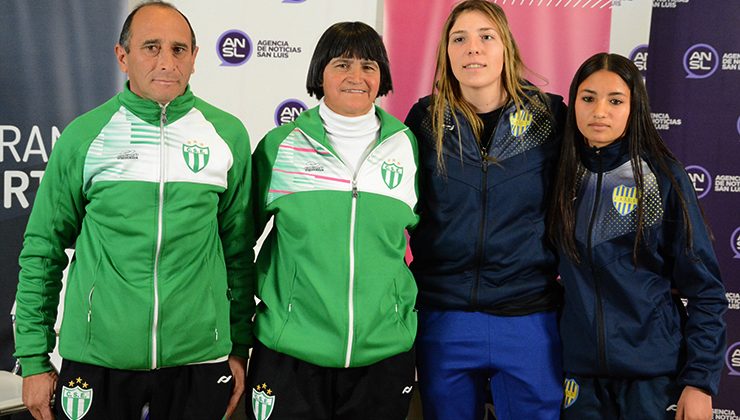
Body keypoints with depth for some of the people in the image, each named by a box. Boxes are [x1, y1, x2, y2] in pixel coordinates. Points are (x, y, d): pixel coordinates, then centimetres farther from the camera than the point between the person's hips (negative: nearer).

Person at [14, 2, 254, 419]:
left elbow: (239, 247, 7)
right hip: (97, 359, 0)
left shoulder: (227, 134, 1)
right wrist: (35, 360, 1)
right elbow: (43, 249, 3)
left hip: (199, 360, 1)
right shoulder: (84, 135, -2)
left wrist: (240, 346, 7)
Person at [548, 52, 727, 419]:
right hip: (581, 376, 3)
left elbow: (705, 290, -6)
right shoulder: (564, 176, 3)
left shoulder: (664, 177, -6)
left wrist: (700, 381, -11)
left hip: (656, 377, -3)